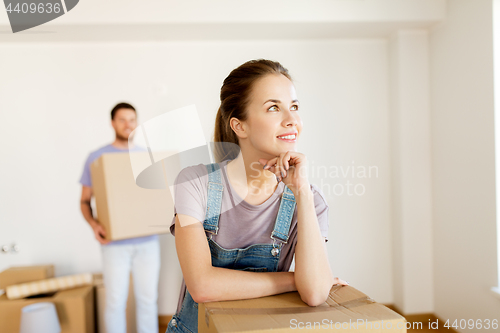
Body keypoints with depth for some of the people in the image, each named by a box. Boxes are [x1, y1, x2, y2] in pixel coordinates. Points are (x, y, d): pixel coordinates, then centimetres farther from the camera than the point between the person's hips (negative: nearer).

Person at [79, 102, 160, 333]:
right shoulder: (97, 158, 1)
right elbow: (85, 200, 3)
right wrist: (94, 224, -16)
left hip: (148, 239, 3)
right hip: (114, 242, -2)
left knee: (148, 297, 9)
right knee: (116, 301, 3)